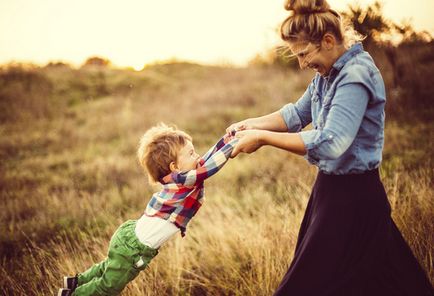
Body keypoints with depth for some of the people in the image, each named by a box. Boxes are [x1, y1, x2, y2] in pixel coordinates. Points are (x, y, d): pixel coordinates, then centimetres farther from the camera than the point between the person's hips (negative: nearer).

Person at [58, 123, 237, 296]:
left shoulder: (178, 180, -1)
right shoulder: (184, 181, -25)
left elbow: (208, 159, 2)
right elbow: (210, 165, -34)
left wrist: (229, 138, -3)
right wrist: (234, 142, -25)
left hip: (132, 234, 9)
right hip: (134, 249, -9)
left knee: (110, 268, 33)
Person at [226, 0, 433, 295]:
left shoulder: (356, 76, -22)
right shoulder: (328, 73, 6)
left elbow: (329, 143, -31)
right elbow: (299, 113, 17)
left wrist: (262, 137, -26)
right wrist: (251, 124, 2)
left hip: (352, 196, -9)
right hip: (333, 186, 9)